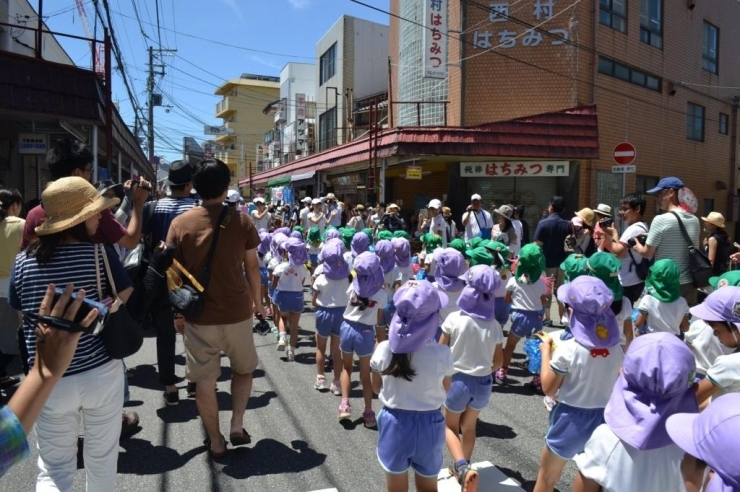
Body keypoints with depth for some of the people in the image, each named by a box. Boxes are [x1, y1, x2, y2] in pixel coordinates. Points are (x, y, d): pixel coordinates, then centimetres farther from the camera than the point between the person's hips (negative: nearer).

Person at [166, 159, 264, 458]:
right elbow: (252, 266, 0)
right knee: (244, 368, 23)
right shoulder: (240, 220, -6)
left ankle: (215, 442, 23)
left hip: (198, 316, 0)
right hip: (237, 312, 0)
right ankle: (237, 426, 16)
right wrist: (258, 302, 13)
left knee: (204, 380, 12)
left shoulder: (180, 223, -4)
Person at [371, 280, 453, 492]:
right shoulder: (442, 354, -21)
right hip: (428, 425, 0)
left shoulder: (384, 350, -17)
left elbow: (377, 388, 0)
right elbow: (444, 391, -4)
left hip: (394, 423, 1)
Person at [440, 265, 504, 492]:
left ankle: (462, 467, -3)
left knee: (450, 426, 18)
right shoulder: (494, 325, -9)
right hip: (483, 382, 3)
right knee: (469, 426, 25)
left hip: (458, 379, -3)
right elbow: (498, 361, 1)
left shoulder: (454, 318, -19)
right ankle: (464, 467, 38)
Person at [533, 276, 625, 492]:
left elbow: (548, 388, -12)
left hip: (571, 419, -4)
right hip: (603, 419, 5)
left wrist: (546, 350, -4)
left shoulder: (568, 349, -22)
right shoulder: (616, 348, -8)